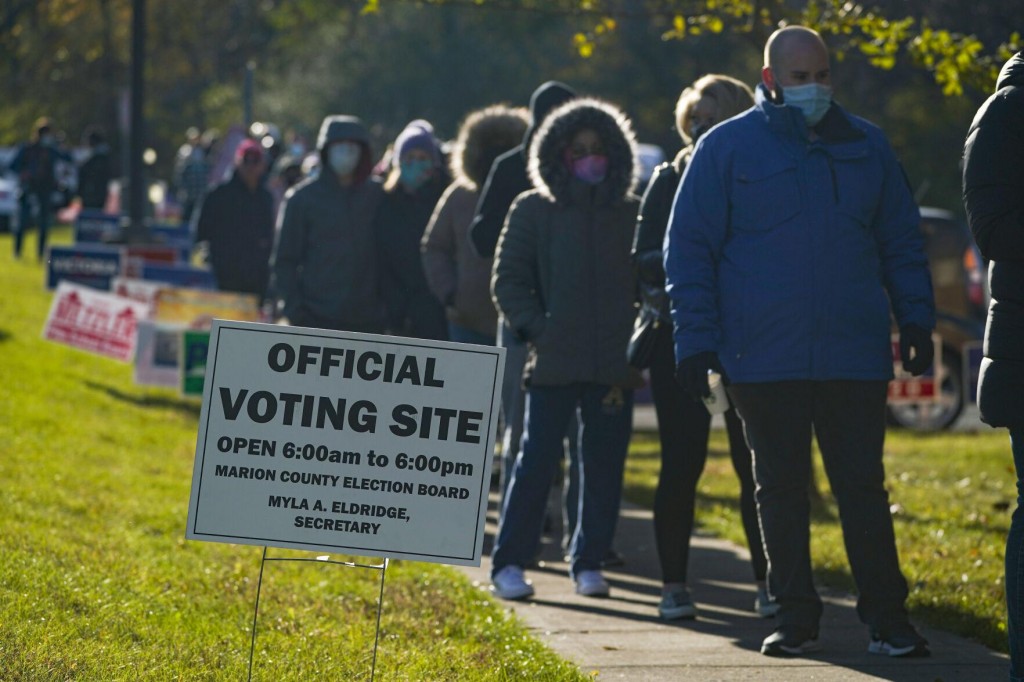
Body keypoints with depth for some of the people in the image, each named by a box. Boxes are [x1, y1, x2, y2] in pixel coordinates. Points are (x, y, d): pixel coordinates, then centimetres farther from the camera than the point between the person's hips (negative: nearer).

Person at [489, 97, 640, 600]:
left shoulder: (631, 214, 11)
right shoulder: (534, 211, 6)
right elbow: (508, 281, 6)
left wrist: (638, 343, 1)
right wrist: (537, 330, -6)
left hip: (614, 365, 2)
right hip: (553, 365, -2)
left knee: (604, 465, 4)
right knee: (537, 460, -6)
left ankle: (588, 563, 13)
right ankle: (509, 563, 0)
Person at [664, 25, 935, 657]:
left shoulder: (866, 145, 10)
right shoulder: (726, 148, 2)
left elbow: (902, 243, 15)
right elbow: (689, 249, 2)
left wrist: (916, 322, 7)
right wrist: (696, 340, -5)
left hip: (855, 359, 1)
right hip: (764, 361, -1)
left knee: (864, 487, 1)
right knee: (781, 489, 6)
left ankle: (889, 619, 3)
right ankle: (796, 618, 13)